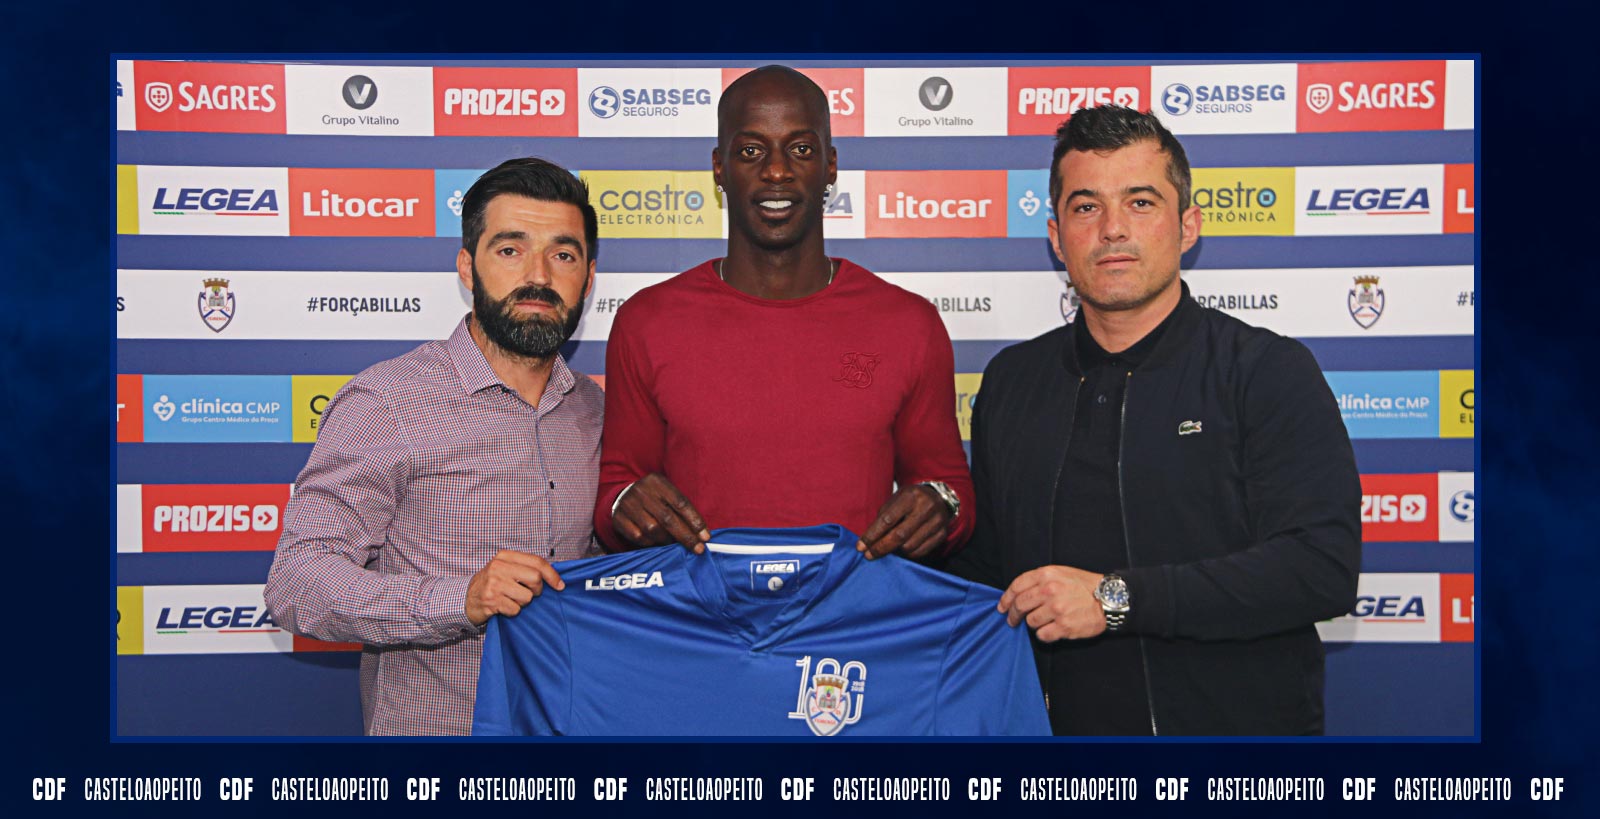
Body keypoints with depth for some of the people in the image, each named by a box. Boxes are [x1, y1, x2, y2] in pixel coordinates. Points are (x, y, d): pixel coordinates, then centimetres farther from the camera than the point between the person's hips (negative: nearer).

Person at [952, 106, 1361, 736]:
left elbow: (1323, 566, -18)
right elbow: (984, 565, 11)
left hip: (1239, 719, -3)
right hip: (1061, 720, 4)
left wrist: (1116, 598, -22)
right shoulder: (1011, 380, 6)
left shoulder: (1269, 371, -7)